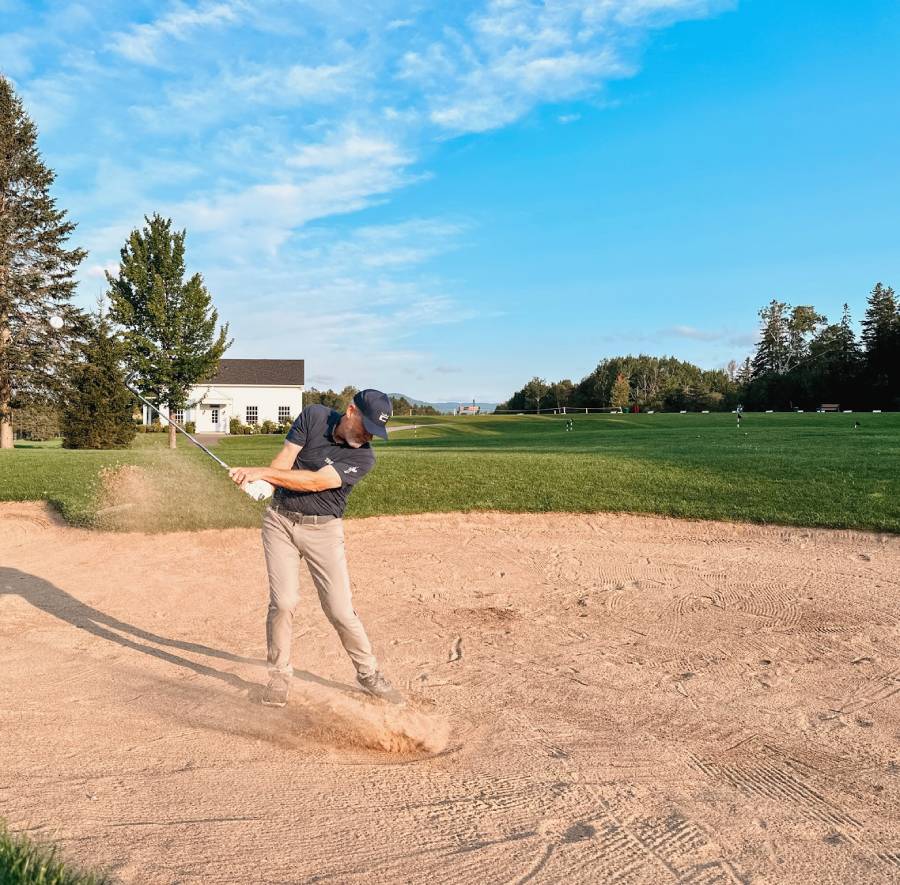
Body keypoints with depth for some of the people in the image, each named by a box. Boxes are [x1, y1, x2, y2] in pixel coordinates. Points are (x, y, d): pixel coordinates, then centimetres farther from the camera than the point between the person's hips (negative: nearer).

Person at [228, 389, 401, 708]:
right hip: (280, 521, 2)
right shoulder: (313, 416, -5)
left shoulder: (364, 457, -14)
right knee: (283, 601, -6)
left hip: (323, 530, -1)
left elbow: (314, 481, -23)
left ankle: (369, 674, 16)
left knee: (340, 610, -3)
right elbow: (282, 464, -8)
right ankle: (279, 674, 14)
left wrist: (261, 472, -27)